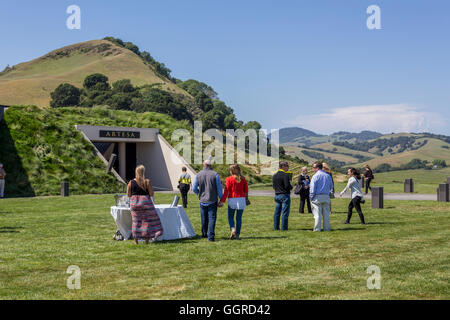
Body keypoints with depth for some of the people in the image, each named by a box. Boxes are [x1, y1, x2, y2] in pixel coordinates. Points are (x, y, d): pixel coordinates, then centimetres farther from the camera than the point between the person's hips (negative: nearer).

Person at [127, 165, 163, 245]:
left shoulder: (131, 183, -2)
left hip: (134, 203, 3)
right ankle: (147, 239, 11)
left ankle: (135, 239, 14)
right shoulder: (147, 182, -10)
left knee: (136, 221, 12)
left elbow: (128, 195, 2)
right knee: (148, 220, 10)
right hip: (145, 202, -3)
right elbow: (151, 194, -9)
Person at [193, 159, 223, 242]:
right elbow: (219, 188, -6)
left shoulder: (198, 175, -2)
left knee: (204, 218, 17)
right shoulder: (215, 174, -7)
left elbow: (194, 189, 2)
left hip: (203, 201, 2)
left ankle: (204, 234, 30)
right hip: (212, 201, -2)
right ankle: (211, 236, -10)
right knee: (212, 218, -1)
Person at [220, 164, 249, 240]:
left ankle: (233, 229, -12)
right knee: (239, 218, 10)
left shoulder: (229, 179, -7)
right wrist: (246, 199, 25)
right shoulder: (243, 179, 3)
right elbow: (246, 190, 10)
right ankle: (237, 234, 10)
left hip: (232, 200, -3)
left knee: (230, 217, 12)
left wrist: (222, 201, -8)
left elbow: (226, 191, -11)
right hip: (241, 199, 3)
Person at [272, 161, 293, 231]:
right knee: (285, 212, -3)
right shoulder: (285, 175, -13)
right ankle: (284, 228, -3)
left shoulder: (274, 175, 11)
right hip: (284, 195, -7)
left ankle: (276, 227, 15)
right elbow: (287, 186, -18)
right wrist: (291, 187, 1)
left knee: (277, 212, 12)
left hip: (277, 195, 7)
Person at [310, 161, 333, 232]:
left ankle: (317, 228, -1)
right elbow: (331, 187, 14)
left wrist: (311, 197, -4)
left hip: (317, 197, -4)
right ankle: (327, 228, 11)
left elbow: (312, 188, -11)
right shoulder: (328, 176, 7)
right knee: (326, 213, 9)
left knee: (317, 214, -1)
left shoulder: (315, 176, -9)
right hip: (326, 196, 5)